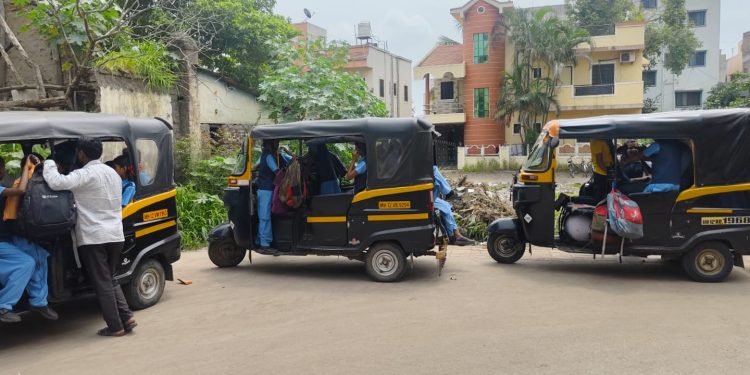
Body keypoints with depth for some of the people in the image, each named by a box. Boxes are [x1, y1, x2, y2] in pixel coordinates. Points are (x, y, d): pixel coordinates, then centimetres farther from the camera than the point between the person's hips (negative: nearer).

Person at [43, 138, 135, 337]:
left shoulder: (85, 174, -13)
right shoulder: (112, 173, 13)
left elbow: (57, 183, -25)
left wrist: (49, 164, -6)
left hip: (93, 238, -7)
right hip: (115, 236, 7)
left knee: (102, 284, 2)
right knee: (110, 280, 19)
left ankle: (115, 326, 6)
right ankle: (127, 317, 10)